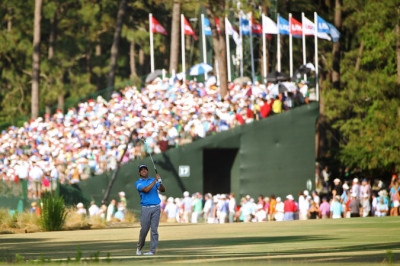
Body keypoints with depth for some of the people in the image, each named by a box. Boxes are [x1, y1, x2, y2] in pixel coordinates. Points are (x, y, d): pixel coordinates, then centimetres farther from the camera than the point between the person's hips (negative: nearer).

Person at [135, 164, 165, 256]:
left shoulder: (153, 180, 15)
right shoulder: (138, 183, 6)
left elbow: (163, 190, 4)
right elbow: (146, 190, -13)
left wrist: (160, 183, -15)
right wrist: (155, 180, -16)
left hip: (156, 208, 2)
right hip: (146, 208, -2)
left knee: (154, 229, -5)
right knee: (144, 229, -3)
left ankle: (152, 250, -4)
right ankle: (139, 247, 18)